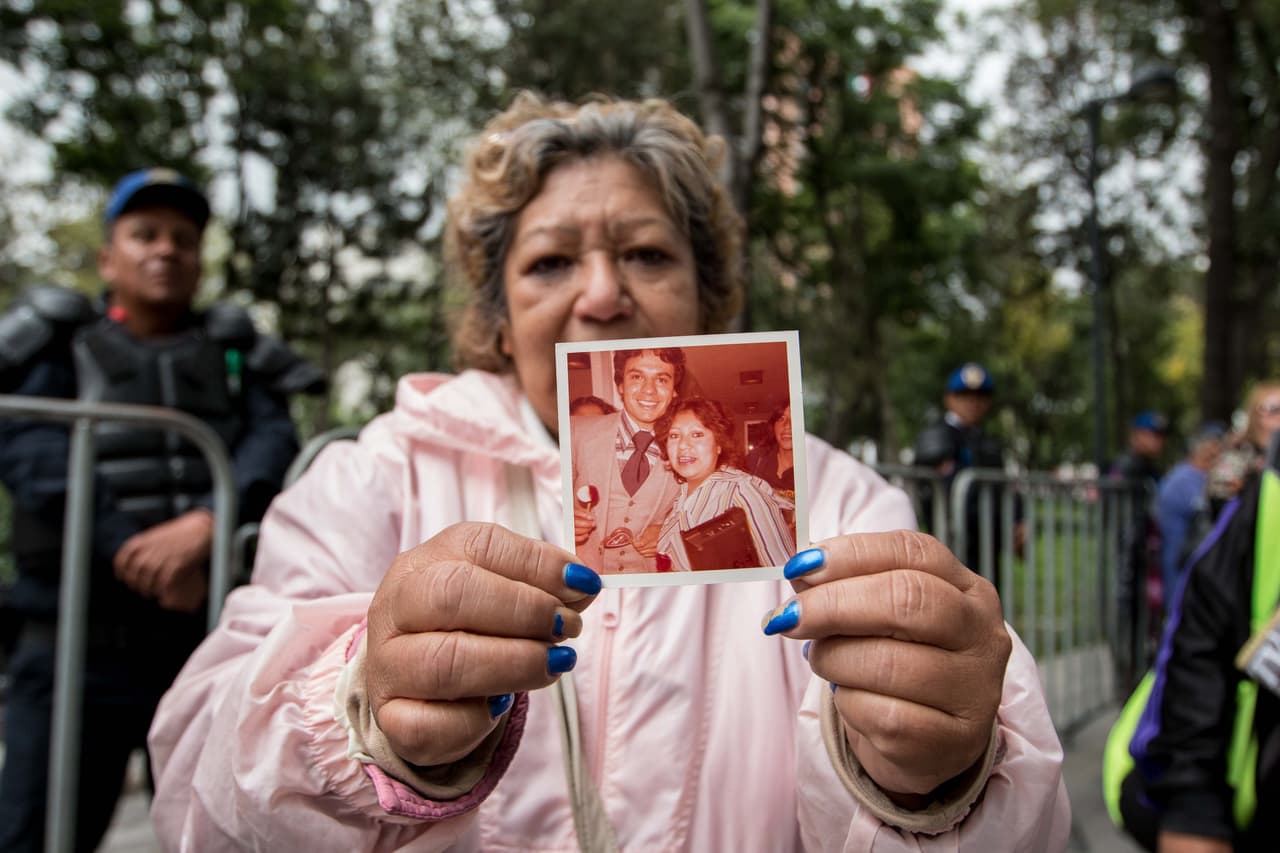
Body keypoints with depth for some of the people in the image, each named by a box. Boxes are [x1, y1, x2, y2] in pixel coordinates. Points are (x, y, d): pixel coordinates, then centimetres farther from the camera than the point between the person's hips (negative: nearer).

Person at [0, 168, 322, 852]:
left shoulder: (232, 350, 15)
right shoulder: (58, 342, 11)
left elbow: (272, 444, -3)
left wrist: (206, 522, -24)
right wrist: (143, 562, -18)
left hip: (210, 641, 2)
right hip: (79, 644, -1)